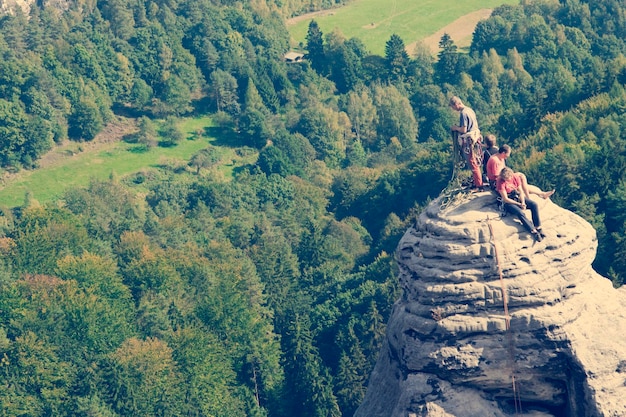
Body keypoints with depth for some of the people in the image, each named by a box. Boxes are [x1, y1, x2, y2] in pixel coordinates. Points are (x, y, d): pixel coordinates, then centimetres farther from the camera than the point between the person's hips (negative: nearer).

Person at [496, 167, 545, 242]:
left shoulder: (516, 177, -4)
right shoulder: (500, 182, -19)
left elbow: (520, 191, 1)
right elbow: (506, 199, -19)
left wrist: (523, 202, -16)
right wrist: (519, 204, -19)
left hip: (517, 197, 6)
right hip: (508, 202, -6)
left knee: (534, 205, -18)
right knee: (520, 213, -33)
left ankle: (538, 227, -20)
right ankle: (534, 232, -34)